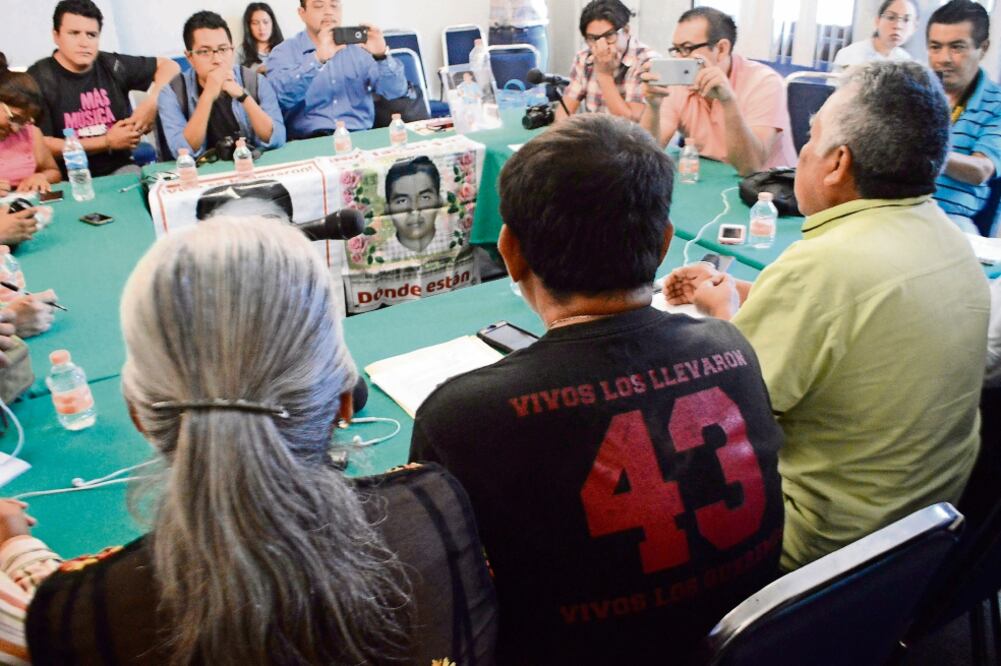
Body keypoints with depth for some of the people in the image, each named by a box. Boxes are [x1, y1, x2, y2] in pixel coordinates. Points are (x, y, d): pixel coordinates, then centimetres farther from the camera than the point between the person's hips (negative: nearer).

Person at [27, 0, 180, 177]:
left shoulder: (112, 66, 4)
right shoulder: (39, 78, -4)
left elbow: (169, 66, 13)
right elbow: (41, 145, -10)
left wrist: (152, 104, -5)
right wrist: (107, 142, -10)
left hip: (120, 169, 2)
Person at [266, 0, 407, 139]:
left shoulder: (358, 46, 12)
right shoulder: (284, 52, 5)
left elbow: (396, 92, 4)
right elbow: (278, 96, -15)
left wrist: (381, 56, -14)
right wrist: (318, 59, -24)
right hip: (311, 141, -2)